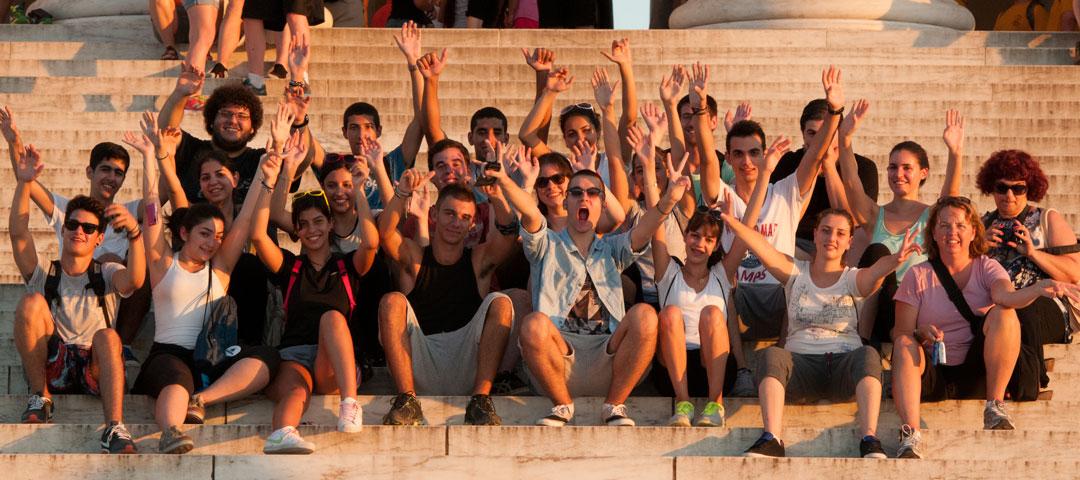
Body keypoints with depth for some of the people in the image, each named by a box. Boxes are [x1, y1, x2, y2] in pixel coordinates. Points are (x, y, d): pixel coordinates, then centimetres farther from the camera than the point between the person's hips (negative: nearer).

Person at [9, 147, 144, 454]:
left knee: (108, 336, -34)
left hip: (94, 369, -1)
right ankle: (40, 397, -15)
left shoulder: (107, 274, 12)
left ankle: (114, 429, -49)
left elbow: (135, 280, -14)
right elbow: (18, 233, -5)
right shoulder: (42, 274, 14)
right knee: (32, 302, -21)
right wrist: (23, 184, -19)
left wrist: (134, 233, -32)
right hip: (50, 366, 1)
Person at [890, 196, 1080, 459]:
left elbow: (1006, 296, -18)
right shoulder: (917, 276, 5)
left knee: (1003, 314, -22)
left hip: (977, 375, 0)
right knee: (904, 344, -31)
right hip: (934, 376, 0)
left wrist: (1040, 288, -39)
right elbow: (901, 333, -3)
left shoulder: (986, 268, 6)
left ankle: (995, 405, -22)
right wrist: (920, 335, -27)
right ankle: (910, 435, -45)